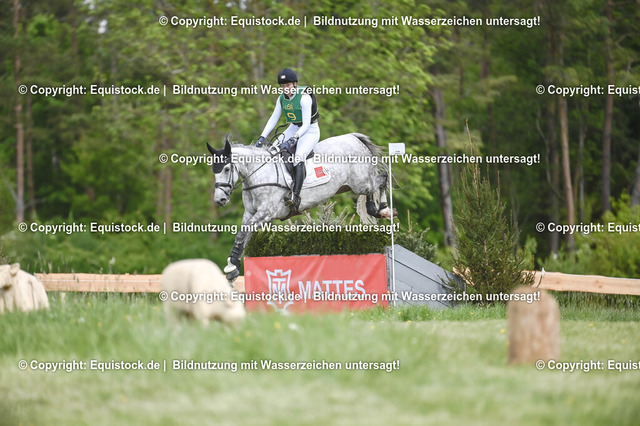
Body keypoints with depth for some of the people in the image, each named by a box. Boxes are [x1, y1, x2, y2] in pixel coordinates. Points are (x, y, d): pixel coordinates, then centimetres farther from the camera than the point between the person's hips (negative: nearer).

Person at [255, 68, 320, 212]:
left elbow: (306, 124, -26)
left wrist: (293, 140, -36)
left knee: (298, 158, -30)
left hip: (310, 130, -8)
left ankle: (295, 196, -40)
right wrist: (262, 137, -8)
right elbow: (273, 119, 4)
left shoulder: (304, 98, -23)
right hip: (293, 128, 8)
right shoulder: (282, 99, -1)